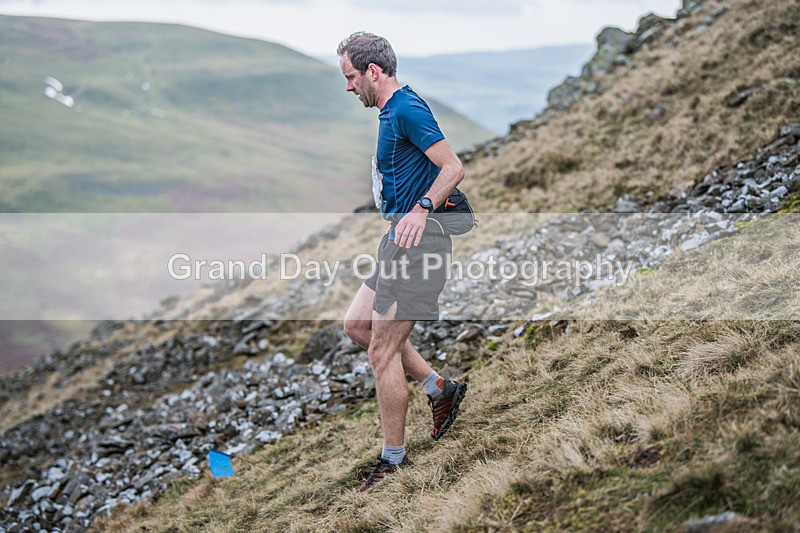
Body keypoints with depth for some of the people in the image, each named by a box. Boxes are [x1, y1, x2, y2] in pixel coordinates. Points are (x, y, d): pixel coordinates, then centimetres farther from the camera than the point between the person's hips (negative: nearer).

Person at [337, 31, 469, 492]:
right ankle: (440, 388, 20)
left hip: (417, 236, -11)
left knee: (382, 350, -6)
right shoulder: (393, 111, 17)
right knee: (357, 324, 15)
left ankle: (395, 460, 6)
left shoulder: (407, 110, -15)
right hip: (400, 235, 11)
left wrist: (421, 209, -29)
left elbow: (454, 168, -21)